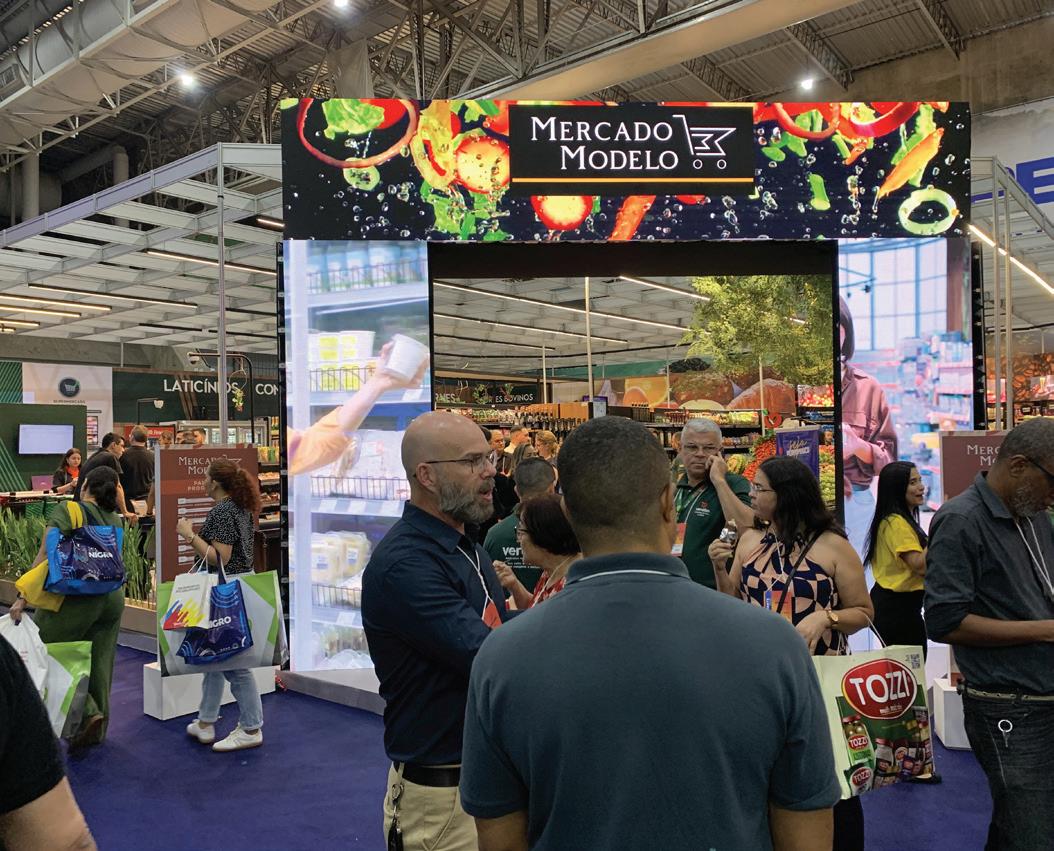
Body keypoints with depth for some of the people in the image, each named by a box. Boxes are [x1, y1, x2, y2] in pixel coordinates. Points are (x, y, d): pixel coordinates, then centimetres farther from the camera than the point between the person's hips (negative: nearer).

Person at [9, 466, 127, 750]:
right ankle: (96, 730, 25)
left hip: (76, 597, -6)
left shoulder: (67, 510, -6)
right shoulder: (116, 520, 9)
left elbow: (45, 555, -12)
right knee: (100, 663, 14)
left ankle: (88, 713, -1)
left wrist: (23, 597, -12)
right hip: (113, 596, 6)